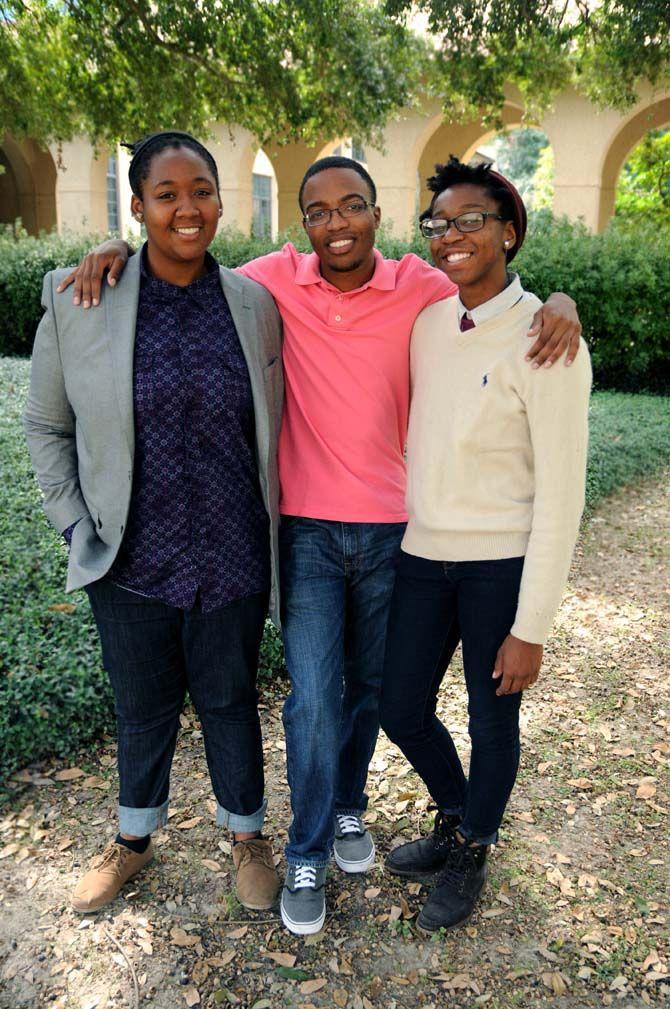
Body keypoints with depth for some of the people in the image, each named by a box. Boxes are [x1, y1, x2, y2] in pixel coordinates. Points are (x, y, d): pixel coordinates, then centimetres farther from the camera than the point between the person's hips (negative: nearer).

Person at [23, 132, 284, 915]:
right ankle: (134, 839, 46)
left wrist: (272, 528, 5)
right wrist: (76, 528, -2)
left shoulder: (254, 302, -3)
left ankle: (247, 836, 43)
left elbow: (270, 429, 6)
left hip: (232, 556, 1)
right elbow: (45, 425, 3)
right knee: (142, 707, 18)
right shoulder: (78, 299, -7)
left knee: (229, 701, 17)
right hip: (132, 557, 0)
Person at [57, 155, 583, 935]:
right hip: (307, 527, -1)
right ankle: (308, 853, 23)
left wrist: (558, 301, -19)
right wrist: (119, 249, -9)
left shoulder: (419, 286, -4)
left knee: (370, 687, 17)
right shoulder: (280, 278, -4)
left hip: (391, 527, 2)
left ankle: (348, 805, 44)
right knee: (315, 699, -1)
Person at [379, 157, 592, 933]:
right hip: (422, 551, 5)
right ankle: (456, 819, 44)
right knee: (401, 709, 14)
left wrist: (530, 628, -13)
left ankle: (471, 855, 40)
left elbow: (561, 493, -13)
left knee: (491, 722, 11)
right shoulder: (425, 321, 3)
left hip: (502, 563, -5)